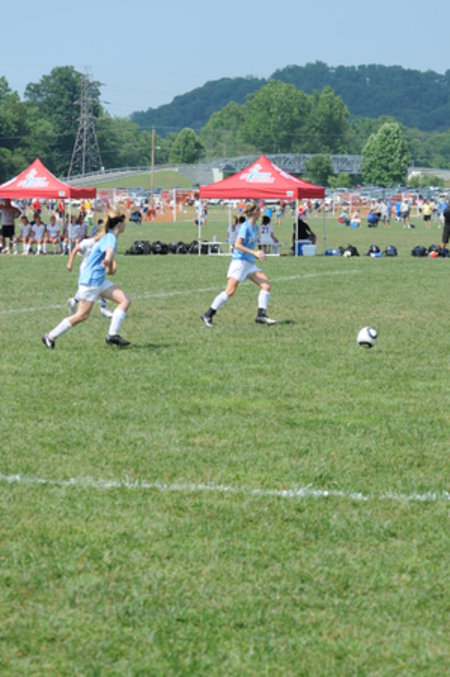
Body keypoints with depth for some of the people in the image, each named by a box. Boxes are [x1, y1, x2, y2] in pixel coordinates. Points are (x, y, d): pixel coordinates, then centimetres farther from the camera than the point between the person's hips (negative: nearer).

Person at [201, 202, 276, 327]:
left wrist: (258, 254, 16)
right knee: (230, 291, -14)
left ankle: (261, 315, -5)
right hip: (239, 261, -9)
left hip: (250, 263, 9)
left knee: (266, 285, -4)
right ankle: (208, 315, -7)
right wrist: (254, 253, -24)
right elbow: (237, 245, -21)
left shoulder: (255, 227, 13)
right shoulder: (245, 227, -13)